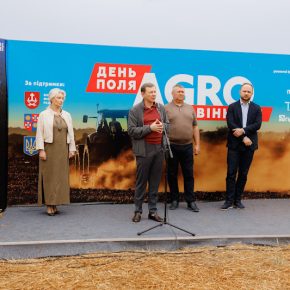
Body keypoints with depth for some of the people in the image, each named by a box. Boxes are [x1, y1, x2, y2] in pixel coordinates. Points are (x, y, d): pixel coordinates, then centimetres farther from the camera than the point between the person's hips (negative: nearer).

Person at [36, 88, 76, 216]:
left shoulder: (66, 115, 11)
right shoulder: (44, 115, 1)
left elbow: (71, 133, 11)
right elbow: (39, 134, -3)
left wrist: (72, 149, 5)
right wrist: (41, 150, -11)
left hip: (62, 150, 4)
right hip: (49, 148, -4)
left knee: (61, 175, 3)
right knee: (49, 175, -2)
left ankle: (55, 203, 10)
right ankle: (49, 205, 1)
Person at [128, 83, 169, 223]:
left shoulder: (161, 108, 9)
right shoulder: (135, 110, -4)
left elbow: (167, 124, 17)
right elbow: (131, 131, -10)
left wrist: (162, 126, -7)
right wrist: (150, 128, -17)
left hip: (159, 148, 4)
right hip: (144, 150, -4)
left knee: (155, 182, 9)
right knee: (141, 181, 4)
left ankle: (153, 211, 17)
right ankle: (138, 211, 15)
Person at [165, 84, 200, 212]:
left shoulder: (190, 108, 11)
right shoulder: (166, 108, 1)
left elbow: (195, 127, 12)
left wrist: (197, 144, 7)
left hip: (187, 146, 3)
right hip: (171, 146, -2)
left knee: (189, 174, 5)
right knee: (172, 174, 7)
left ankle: (191, 201, 11)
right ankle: (174, 200, 18)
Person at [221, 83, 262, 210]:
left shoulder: (257, 108, 9)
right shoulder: (232, 107, 4)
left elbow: (257, 125, -4)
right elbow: (231, 124, -8)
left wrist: (243, 130, -17)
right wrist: (243, 138, -14)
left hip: (249, 145, 2)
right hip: (234, 145, -2)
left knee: (243, 174, 6)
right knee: (231, 173, -3)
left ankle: (237, 200, 14)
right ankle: (229, 200, 1)